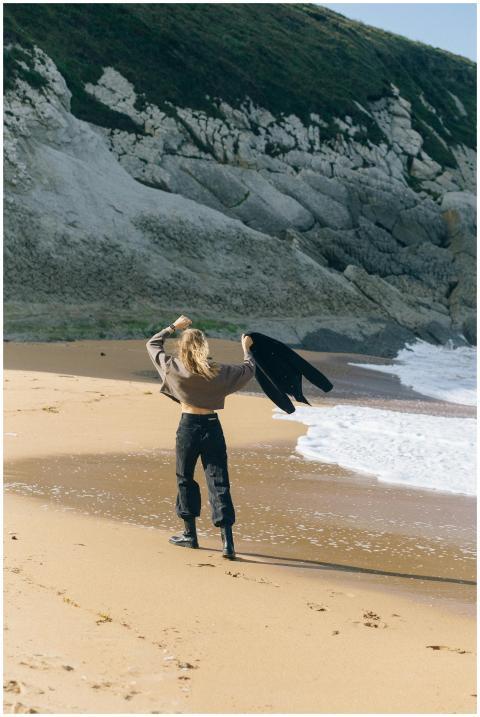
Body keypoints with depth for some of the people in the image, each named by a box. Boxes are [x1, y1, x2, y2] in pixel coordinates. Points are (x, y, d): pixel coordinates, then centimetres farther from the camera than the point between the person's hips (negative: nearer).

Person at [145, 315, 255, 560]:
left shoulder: (174, 368, -7)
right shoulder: (218, 372, -5)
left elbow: (152, 344, 10)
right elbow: (249, 369, 11)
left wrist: (173, 326, 19)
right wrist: (246, 348, 28)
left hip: (188, 426, -1)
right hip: (212, 427, 1)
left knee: (185, 480, 17)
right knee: (219, 483, 0)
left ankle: (190, 534, 23)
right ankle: (227, 541, -7)